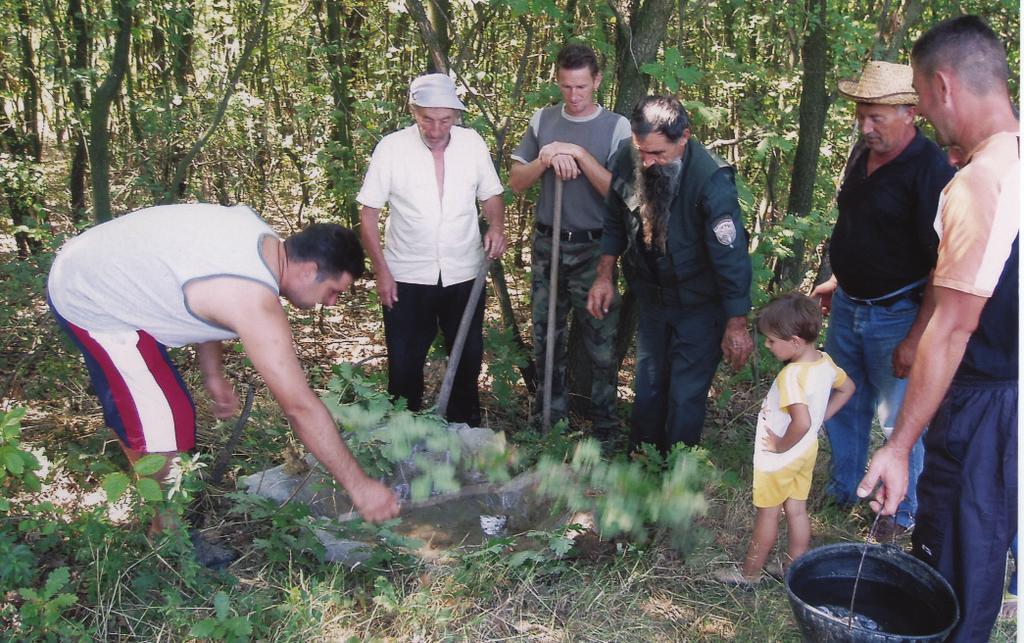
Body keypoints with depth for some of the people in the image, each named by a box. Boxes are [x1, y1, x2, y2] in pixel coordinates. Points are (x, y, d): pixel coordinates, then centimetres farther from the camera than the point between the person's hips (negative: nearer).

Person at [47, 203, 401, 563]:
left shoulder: (259, 236, -7)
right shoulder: (256, 303, -33)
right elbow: (300, 407, -32)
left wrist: (213, 375, 14)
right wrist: (358, 485, -26)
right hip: (93, 306, -10)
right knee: (165, 425, -7)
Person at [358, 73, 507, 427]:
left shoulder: (472, 143, -5)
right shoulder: (391, 148, -11)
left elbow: (491, 195, 8)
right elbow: (368, 215, -5)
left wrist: (496, 226, -14)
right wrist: (381, 272, -9)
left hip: (464, 275, 2)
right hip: (406, 278, -2)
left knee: (468, 358, 16)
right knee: (404, 364, 9)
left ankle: (466, 428, 37)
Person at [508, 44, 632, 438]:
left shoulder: (616, 127, -4)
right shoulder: (542, 120, 5)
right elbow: (516, 183, 4)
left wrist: (578, 153, -18)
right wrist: (547, 157, -13)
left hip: (594, 250, -3)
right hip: (547, 245, 4)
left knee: (600, 343, 3)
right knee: (546, 339, 13)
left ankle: (605, 428, 17)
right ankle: (550, 418, 30)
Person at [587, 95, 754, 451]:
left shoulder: (711, 180, -28)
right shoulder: (626, 160, -13)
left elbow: (731, 255, -23)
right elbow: (615, 223, 5)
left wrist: (736, 324, -19)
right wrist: (604, 275, 4)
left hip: (699, 306, -5)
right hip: (652, 298, 5)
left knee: (685, 396, 0)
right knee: (647, 388, 17)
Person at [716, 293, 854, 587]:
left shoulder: (792, 375, -32)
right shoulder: (825, 362, -5)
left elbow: (801, 422, -41)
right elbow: (847, 388, 13)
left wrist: (781, 446, -24)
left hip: (779, 458, -8)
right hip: (807, 451, 8)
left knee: (767, 514, 8)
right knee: (797, 510, 20)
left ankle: (750, 573, 25)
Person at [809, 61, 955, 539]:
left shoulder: (931, 170, -20)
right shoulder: (863, 153, 4)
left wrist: (916, 340, -21)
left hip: (896, 316, -7)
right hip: (847, 305, 7)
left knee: (898, 421, 7)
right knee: (842, 406, 19)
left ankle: (903, 512, 28)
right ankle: (840, 490, 39)